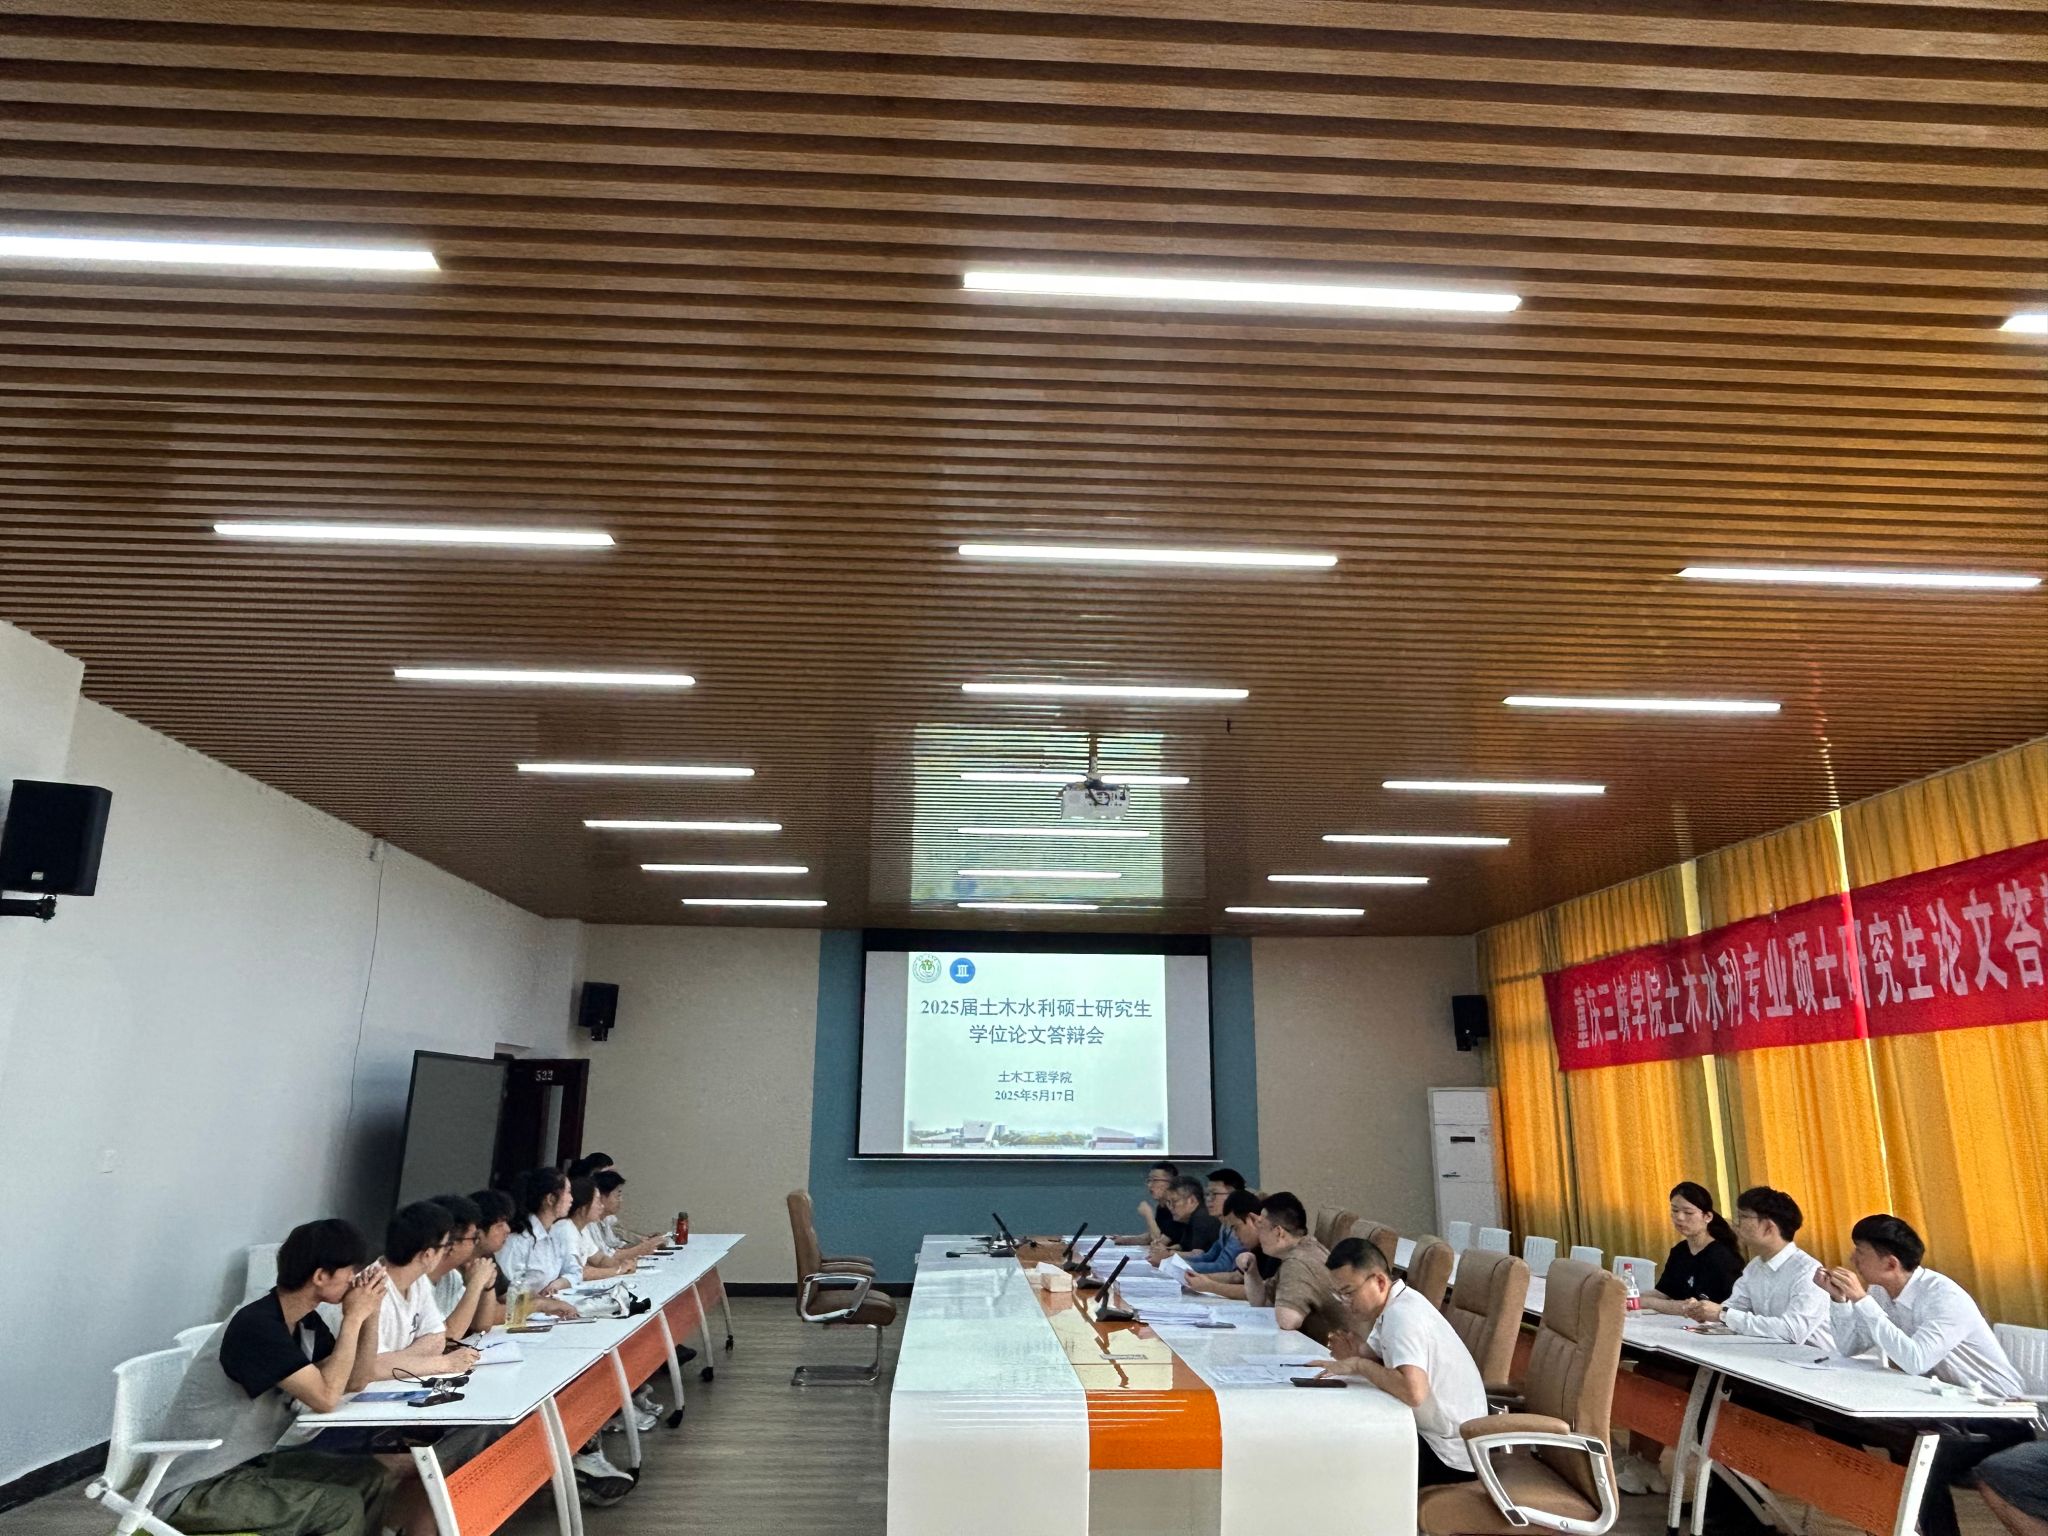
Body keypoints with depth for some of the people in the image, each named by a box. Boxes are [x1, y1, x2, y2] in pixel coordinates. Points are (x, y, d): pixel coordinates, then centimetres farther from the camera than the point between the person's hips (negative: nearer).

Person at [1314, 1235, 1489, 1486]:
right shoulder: (1397, 1303, 3)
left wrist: (1358, 1365, -27)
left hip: (1450, 1456, -9)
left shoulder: (1402, 1315, -26)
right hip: (1434, 1435, 9)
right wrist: (1354, 1356, -13)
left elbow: (1414, 1392, -41)